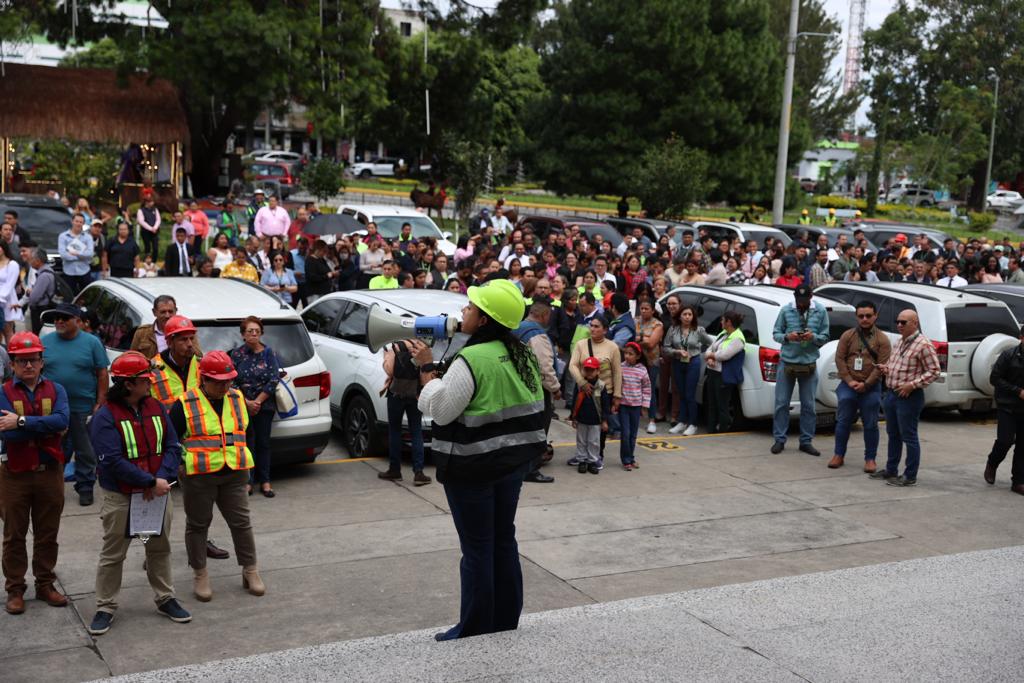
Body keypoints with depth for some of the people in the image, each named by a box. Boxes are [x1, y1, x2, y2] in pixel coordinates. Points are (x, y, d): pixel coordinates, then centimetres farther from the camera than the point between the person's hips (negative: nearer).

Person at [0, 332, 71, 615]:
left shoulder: (55, 390, 2)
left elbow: (62, 420, -18)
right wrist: (46, 427, -17)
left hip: (50, 472, 2)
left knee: (47, 534, 12)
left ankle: (45, 584, 25)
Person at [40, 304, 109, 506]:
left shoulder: (92, 342, -1)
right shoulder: (45, 342, 4)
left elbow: (102, 374, -1)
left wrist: (100, 402, -6)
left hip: (83, 408, -2)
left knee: (85, 451, 6)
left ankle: (85, 487, 17)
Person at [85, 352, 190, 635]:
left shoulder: (155, 408, 3)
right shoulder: (105, 417, -14)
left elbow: (173, 447, 1)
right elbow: (113, 461, -21)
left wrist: (163, 478, -16)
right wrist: (150, 483, -22)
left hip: (158, 493, 5)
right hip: (121, 499, -5)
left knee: (160, 549, 15)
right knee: (112, 554, 6)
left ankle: (165, 599, 28)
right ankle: (105, 607, 17)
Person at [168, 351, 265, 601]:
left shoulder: (237, 398, 7)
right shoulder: (185, 404, -7)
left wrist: (244, 466, 19)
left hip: (234, 474, 3)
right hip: (198, 476, -3)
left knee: (241, 522, 7)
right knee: (198, 524, 8)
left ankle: (250, 571, 19)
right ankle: (200, 575, 20)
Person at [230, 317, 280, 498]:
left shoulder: (269, 353, 3)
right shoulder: (237, 354, 2)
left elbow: (274, 379, -2)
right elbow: (231, 381, -1)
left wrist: (258, 401, -8)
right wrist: (247, 402, -10)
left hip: (265, 405, 1)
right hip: (242, 406, 0)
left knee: (263, 442, 3)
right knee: (247, 442, -4)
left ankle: (265, 482, 8)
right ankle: (248, 482, 2)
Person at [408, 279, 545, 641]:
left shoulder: (472, 360, -21)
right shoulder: (521, 355, 5)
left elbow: (440, 410, -17)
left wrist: (426, 367, -10)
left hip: (474, 466, -8)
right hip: (513, 460, 8)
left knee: (477, 548, 1)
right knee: (504, 541, 16)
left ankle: (475, 630, 11)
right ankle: (506, 622, 26)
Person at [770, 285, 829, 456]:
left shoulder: (821, 311, -1)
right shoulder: (785, 310, -4)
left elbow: (825, 337, 2)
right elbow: (775, 333, 1)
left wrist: (813, 337, -19)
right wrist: (787, 336, -19)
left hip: (809, 364, 1)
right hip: (787, 363, -1)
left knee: (808, 405, 7)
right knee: (781, 403, 2)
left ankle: (806, 442, 17)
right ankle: (779, 440, 12)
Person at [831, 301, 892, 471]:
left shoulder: (882, 339, 0)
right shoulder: (848, 335, 5)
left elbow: (882, 366, -6)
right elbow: (840, 358, 1)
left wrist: (866, 384, -14)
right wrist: (849, 381, -10)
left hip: (871, 388, -1)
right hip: (848, 386, 1)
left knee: (870, 425, 3)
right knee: (843, 422, 5)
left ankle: (870, 459, 11)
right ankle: (839, 455, 15)